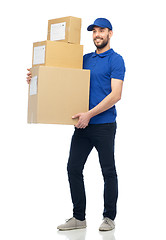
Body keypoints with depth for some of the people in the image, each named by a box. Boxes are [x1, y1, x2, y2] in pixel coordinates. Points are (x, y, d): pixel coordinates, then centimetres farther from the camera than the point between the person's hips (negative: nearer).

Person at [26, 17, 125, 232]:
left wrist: (90, 114, -22)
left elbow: (115, 95, -16)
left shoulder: (115, 60, -6)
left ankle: (109, 217, 17)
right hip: (83, 125, 7)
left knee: (108, 172, 4)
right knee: (73, 168, 5)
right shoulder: (85, 59, 14)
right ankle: (79, 217, 15)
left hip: (104, 125, -7)